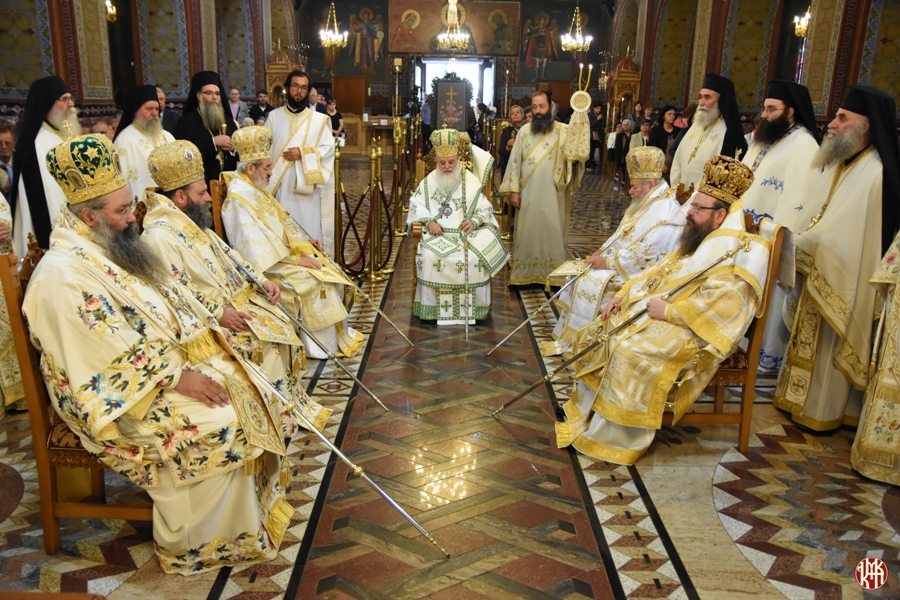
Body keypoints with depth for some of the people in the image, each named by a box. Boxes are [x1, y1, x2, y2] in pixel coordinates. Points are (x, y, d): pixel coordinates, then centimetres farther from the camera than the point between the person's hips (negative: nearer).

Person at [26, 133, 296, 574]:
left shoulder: (115, 249, 10)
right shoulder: (63, 275, -20)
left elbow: (172, 307, 14)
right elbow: (111, 360, -25)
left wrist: (208, 346, 0)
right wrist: (177, 378, -24)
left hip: (171, 363, 9)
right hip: (121, 394, -9)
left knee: (254, 396, -3)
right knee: (217, 428, -24)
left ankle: (258, 502, 12)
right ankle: (193, 546, -3)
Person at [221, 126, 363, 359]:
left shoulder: (256, 190, 14)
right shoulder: (238, 199, -19)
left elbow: (280, 227, 22)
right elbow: (258, 248, -25)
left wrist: (305, 240, 7)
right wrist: (297, 259, -22)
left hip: (284, 252, 10)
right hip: (268, 265, -10)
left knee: (331, 270, 1)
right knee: (315, 280, -23)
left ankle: (339, 334, 7)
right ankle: (321, 346, -11)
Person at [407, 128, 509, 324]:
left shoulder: (471, 181, 7)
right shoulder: (429, 181, 11)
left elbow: (485, 208, 6)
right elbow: (416, 204, 9)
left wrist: (475, 221, -16)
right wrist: (429, 221, -10)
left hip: (465, 234, -1)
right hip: (437, 234, 1)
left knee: (474, 258, -29)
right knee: (429, 256, -30)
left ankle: (471, 308, -14)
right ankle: (433, 307, -18)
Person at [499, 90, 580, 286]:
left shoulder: (564, 131, 0)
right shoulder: (524, 131, 4)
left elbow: (573, 158, -2)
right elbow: (515, 162, 5)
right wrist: (513, 191, 0)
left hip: (553, 196, -1)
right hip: (528, 194, 1)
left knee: (552, 234, 3)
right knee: (526, 234, 6)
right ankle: (524, 275, 14)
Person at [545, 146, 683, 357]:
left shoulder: (665, 215, -22)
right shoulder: (647, 203, 11)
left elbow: (642, 255, -27)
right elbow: (622, 235, 16)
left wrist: (607, 263, -20)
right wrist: (601, 252, 1)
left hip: (638, 274, -10)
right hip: (621, 259, 10)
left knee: (590, 283, -20)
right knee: (582, 274, 0)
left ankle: (573, 342, -6)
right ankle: (565, 338, 3)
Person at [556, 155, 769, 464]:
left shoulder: (744, 251, -12)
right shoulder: (696, 241, 17)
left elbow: (724, 303, -25)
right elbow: (658, 273, 21)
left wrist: (669, 310, -24)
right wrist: (623, 294, 6)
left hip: (695, 332, -10)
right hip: (655, 315, 10)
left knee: (632, 352, -33)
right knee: (596, 335, 0)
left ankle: (619, 437, -18)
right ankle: (586, 413, 8)